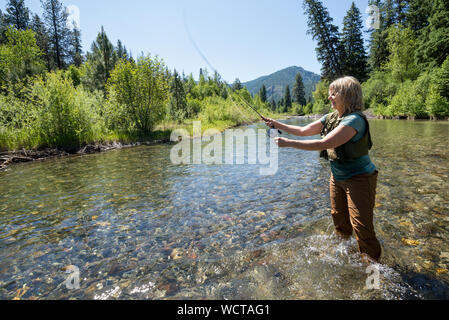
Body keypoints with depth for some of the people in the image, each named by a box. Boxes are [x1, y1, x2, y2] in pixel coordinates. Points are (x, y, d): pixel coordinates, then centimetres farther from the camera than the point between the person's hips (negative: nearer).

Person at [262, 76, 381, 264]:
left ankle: (372, 261, 22)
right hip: (337, 176, 8)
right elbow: (303, 131, 5)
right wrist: (278, 125, -3)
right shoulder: (330, 118, 3)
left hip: (359, 178, -8)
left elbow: (324, 144, -33)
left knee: (360, 224, -2)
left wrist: (288, 143, -33)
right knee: (338, 217, 21)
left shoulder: (355, 120, -25)